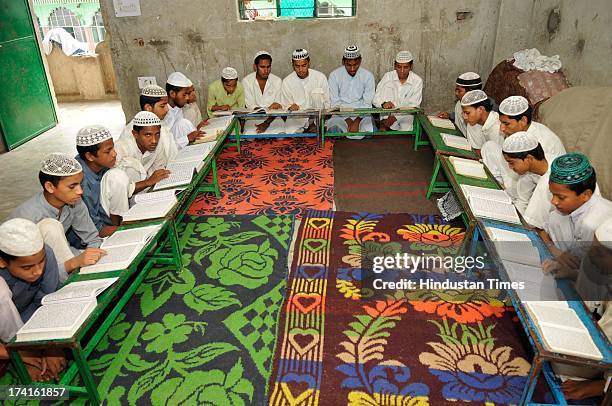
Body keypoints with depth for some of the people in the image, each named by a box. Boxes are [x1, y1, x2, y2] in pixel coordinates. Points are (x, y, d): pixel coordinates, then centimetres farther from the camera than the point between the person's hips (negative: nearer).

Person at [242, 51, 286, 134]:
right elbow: (251, 107, -9)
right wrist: (268, 108, -27)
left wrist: (267, 123, -17)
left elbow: (277, 108, -3)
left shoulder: (277, 81, 0)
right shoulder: (246, 81, -3)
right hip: (253, 119, -1)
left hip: (273, 119, 1)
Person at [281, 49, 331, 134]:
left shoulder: (320, 77, -3)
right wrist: (290, 107, -20)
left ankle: (317, 125, -16)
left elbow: (327, 103, -1)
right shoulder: (287, 81, 0)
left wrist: (317, 124, -13)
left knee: (317, 92, -23)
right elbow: (286, 106, 5)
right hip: (297, 118, 0)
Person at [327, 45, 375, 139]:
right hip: (341, 115, -1)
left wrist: (357, 121, -18)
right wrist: (348, 120, -16)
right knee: (333, 129, -33)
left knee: (370, 131, -28)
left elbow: (367, 104, -1)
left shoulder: (368, 76, 1)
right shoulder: (334, 75, -1)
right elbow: (335, 103, -3)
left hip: (362, 115, 1)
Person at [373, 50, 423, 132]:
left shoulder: (417, 81, -8)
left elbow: (414, 107, -11)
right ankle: (384, 124, -24)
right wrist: (383, 103, -33)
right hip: (388, 113, 1)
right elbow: (375, 99, -8)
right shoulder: (388, 76, -5)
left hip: (406, 115, -1)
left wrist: (395, 117, -25)